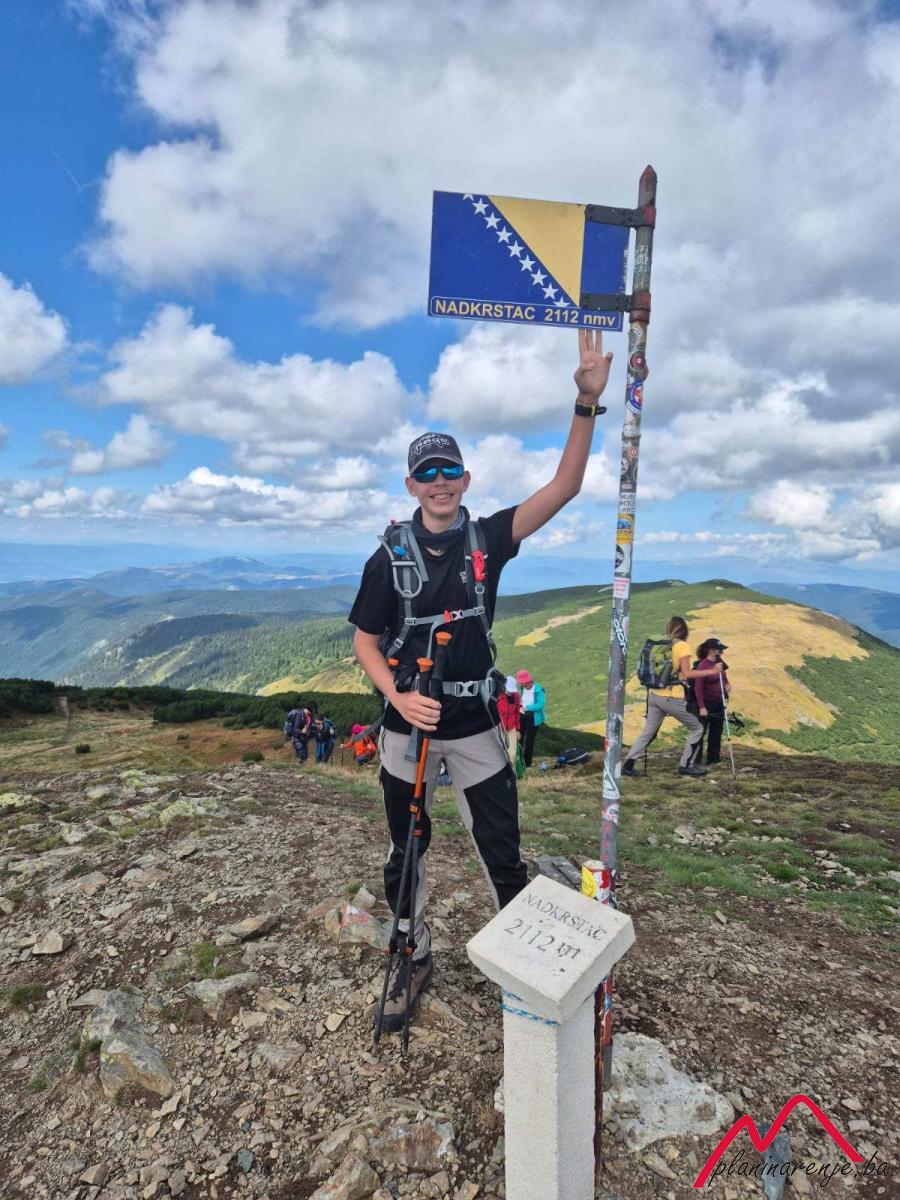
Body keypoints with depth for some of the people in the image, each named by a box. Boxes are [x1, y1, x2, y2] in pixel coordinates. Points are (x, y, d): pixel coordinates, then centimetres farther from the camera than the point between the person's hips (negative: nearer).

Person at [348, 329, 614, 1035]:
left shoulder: (488, 538, -3)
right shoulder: (391, 555, -4)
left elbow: (565, 487, -12)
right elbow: (365, 640, -1)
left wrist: (588, 401, -23)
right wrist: (398, 695, -19)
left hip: (477, 725, 0)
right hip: (408, 724, 1)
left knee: (502, 850, 6)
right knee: (405, 850, 16)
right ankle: (415, 959, 38)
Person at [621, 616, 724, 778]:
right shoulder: (682, 645, -8)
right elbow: (686, 673, -14)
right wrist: (712, 671, -9)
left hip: (655, 695, 6)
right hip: (672, 698, -6)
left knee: (647, 732, 12)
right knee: (697, 728, 13)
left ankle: (628, 763, 5)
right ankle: (686, 765, 15)